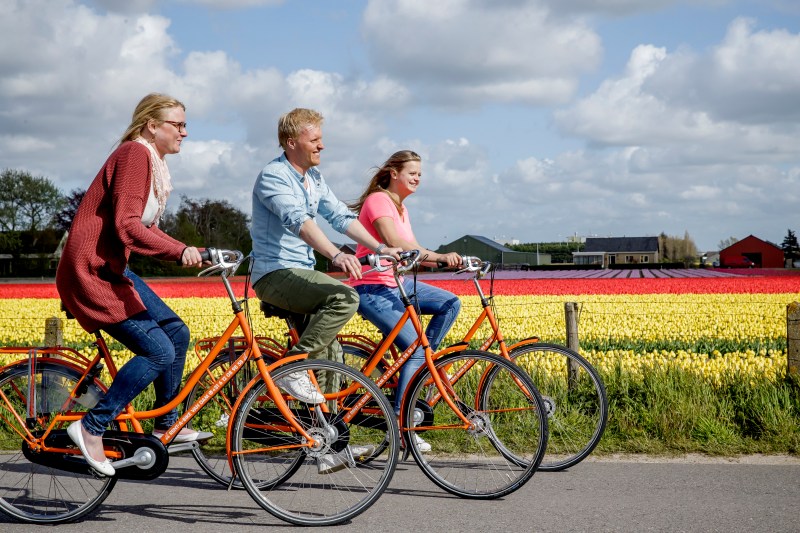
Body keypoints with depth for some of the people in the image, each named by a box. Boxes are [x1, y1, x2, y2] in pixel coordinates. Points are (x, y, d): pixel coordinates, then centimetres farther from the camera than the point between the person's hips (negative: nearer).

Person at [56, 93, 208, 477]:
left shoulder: (152, 161, 15)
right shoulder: (134, 153, -16)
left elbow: (143, 228, 18)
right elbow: (127, 226, -26)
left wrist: (189, 253, 10)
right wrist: (180, 250, -34)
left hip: (112, 269, 10)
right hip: (89, 272, -10)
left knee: (176, 332, 9)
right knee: (159, 351, -14)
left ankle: (166, 424, 22)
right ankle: (91, 427, -6)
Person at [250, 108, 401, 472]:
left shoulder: (313, 178, 15)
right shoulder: (273, 176, -13)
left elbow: (341, 216, 7)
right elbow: (298, 220, -28)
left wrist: (381, 248, -7)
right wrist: (336, 255, -42)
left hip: (302, 273, 9)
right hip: (275, 274, -9)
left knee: (329, 354, 4)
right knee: (344, 297, -30)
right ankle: (293, 367, -21)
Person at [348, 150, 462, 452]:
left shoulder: (400, 208, 18)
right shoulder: (378, 200, -12)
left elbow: (413, 253, 11)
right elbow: (394, 243, -28)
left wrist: (448, 261, -4)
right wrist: (438, 256, -35)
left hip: (397, 284, 9)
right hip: (372, 289, -9)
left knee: (450, 304, -6)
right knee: (415, 347, -18)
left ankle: (419, 364, 0)